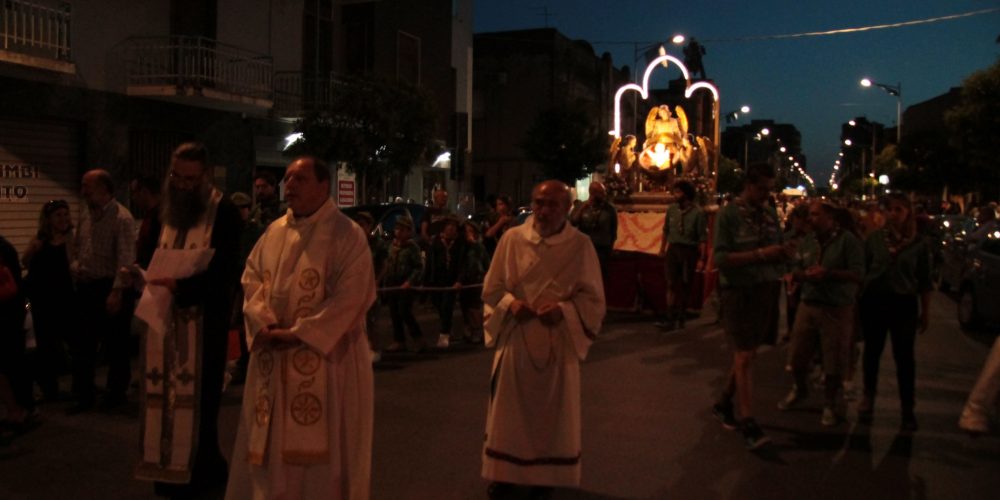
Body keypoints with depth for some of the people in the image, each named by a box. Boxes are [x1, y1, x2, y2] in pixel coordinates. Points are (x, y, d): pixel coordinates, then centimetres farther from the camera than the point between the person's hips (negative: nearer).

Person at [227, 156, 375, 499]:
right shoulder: (275, 232, 10)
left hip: (325, 356, -6)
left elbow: (350, 297, -16)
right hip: (274, 357, 6)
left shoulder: (347, 235, -10)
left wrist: (298, 333, -19)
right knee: (272, 442, 13)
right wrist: (264, 322, -9)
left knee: (319, 444, 2)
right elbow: (252, 277, 10)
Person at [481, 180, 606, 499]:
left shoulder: (581, 246, -6)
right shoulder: (512, 239, -2)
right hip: (515, 338, 1)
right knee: (510, 410, 11)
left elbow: (593, 299, -3)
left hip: (558, 343, -1)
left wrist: (564, 310, -20)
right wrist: (510, 303, -16)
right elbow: (491, 289, 4)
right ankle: (506, 472, 29)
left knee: (552, 412, 11)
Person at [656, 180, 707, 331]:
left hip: (689, 251, -3)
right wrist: (662, 248, 16)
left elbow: (703, 238, -11)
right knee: (672, 285, -3)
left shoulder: (697, 212, -11)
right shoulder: (671, 209, 1)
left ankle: (681, 319, 20)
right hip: (673, 249, 3)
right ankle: (671, 320, -4)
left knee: (685, 286, 8)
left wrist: (702, 258, -13)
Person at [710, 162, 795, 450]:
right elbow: (721, 258, -14)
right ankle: (748, 424, 0)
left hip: (767, 289, 6)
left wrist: (785, 252, -7)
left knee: (747, 353, 14)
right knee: (745, 356, -6)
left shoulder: (770, 214, 10)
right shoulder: (729, 215, -7)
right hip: (740, 290, -6)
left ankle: (724, 403, 32)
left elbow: (776, 253, 16)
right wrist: (760, 254, -21)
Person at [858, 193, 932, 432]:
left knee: (905, 357, 3)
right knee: (872, 353, 12)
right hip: (874, 301, 1)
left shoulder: (919, 243, -2)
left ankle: (907, 409, 15)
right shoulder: (874, 238, 0)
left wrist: (925, 312, 4)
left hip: (904, 304, -1)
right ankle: (868, 399, 30)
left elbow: (925, 281, 3)